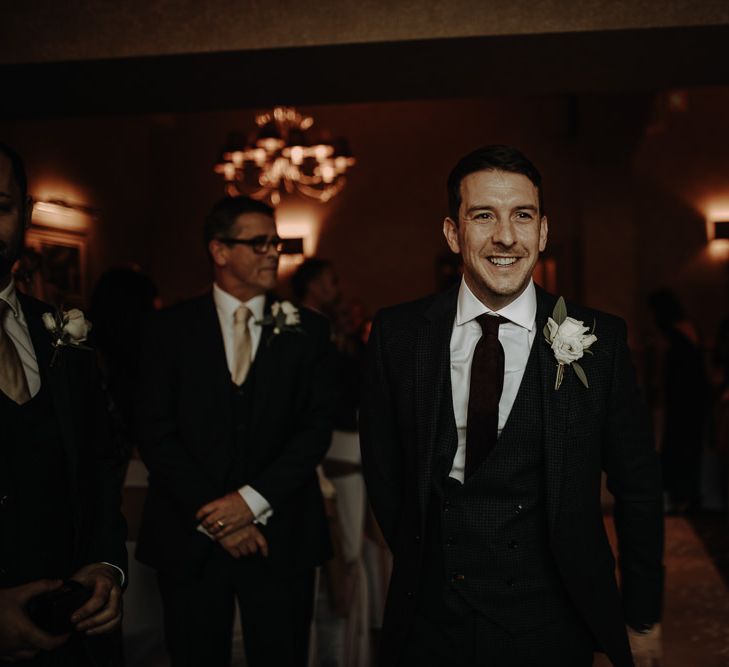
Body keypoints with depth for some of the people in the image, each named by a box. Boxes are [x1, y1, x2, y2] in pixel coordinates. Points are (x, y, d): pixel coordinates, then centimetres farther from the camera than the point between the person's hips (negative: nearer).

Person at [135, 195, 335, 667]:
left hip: (281, 538, 0)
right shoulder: (170, 330, 2)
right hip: (191, 538, 0)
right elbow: (156, 435, -3)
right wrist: (211, 514, -10)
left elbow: (316, 429, -2)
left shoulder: (307, 330, 4)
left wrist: (253, 499, -11)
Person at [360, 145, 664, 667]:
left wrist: (643, 617, 3)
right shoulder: (397, 334, -6)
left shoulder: (601, 340, -9)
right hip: (430, 622, 1)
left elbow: (638, 488, -1)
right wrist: (419, 564, 8)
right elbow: (382, 467, 5)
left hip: (550, 625, -1)